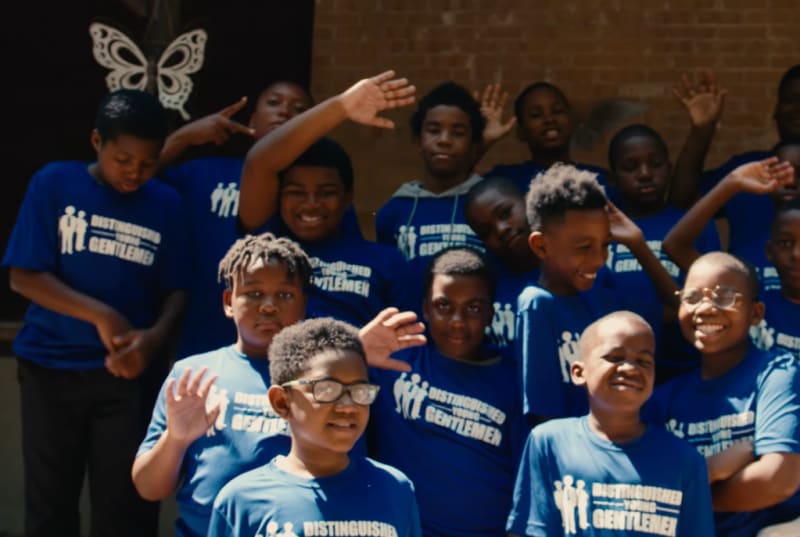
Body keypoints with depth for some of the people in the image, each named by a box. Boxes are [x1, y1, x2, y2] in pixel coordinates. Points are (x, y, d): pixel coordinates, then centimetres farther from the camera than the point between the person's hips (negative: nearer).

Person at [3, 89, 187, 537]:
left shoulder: (166, 203, 0)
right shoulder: (54, 184, -4)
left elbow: (176, 289, 4)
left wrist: (156, 336, -18)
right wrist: (101, 316, -17)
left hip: (130, 374, 0)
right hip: (51, 367, 0)